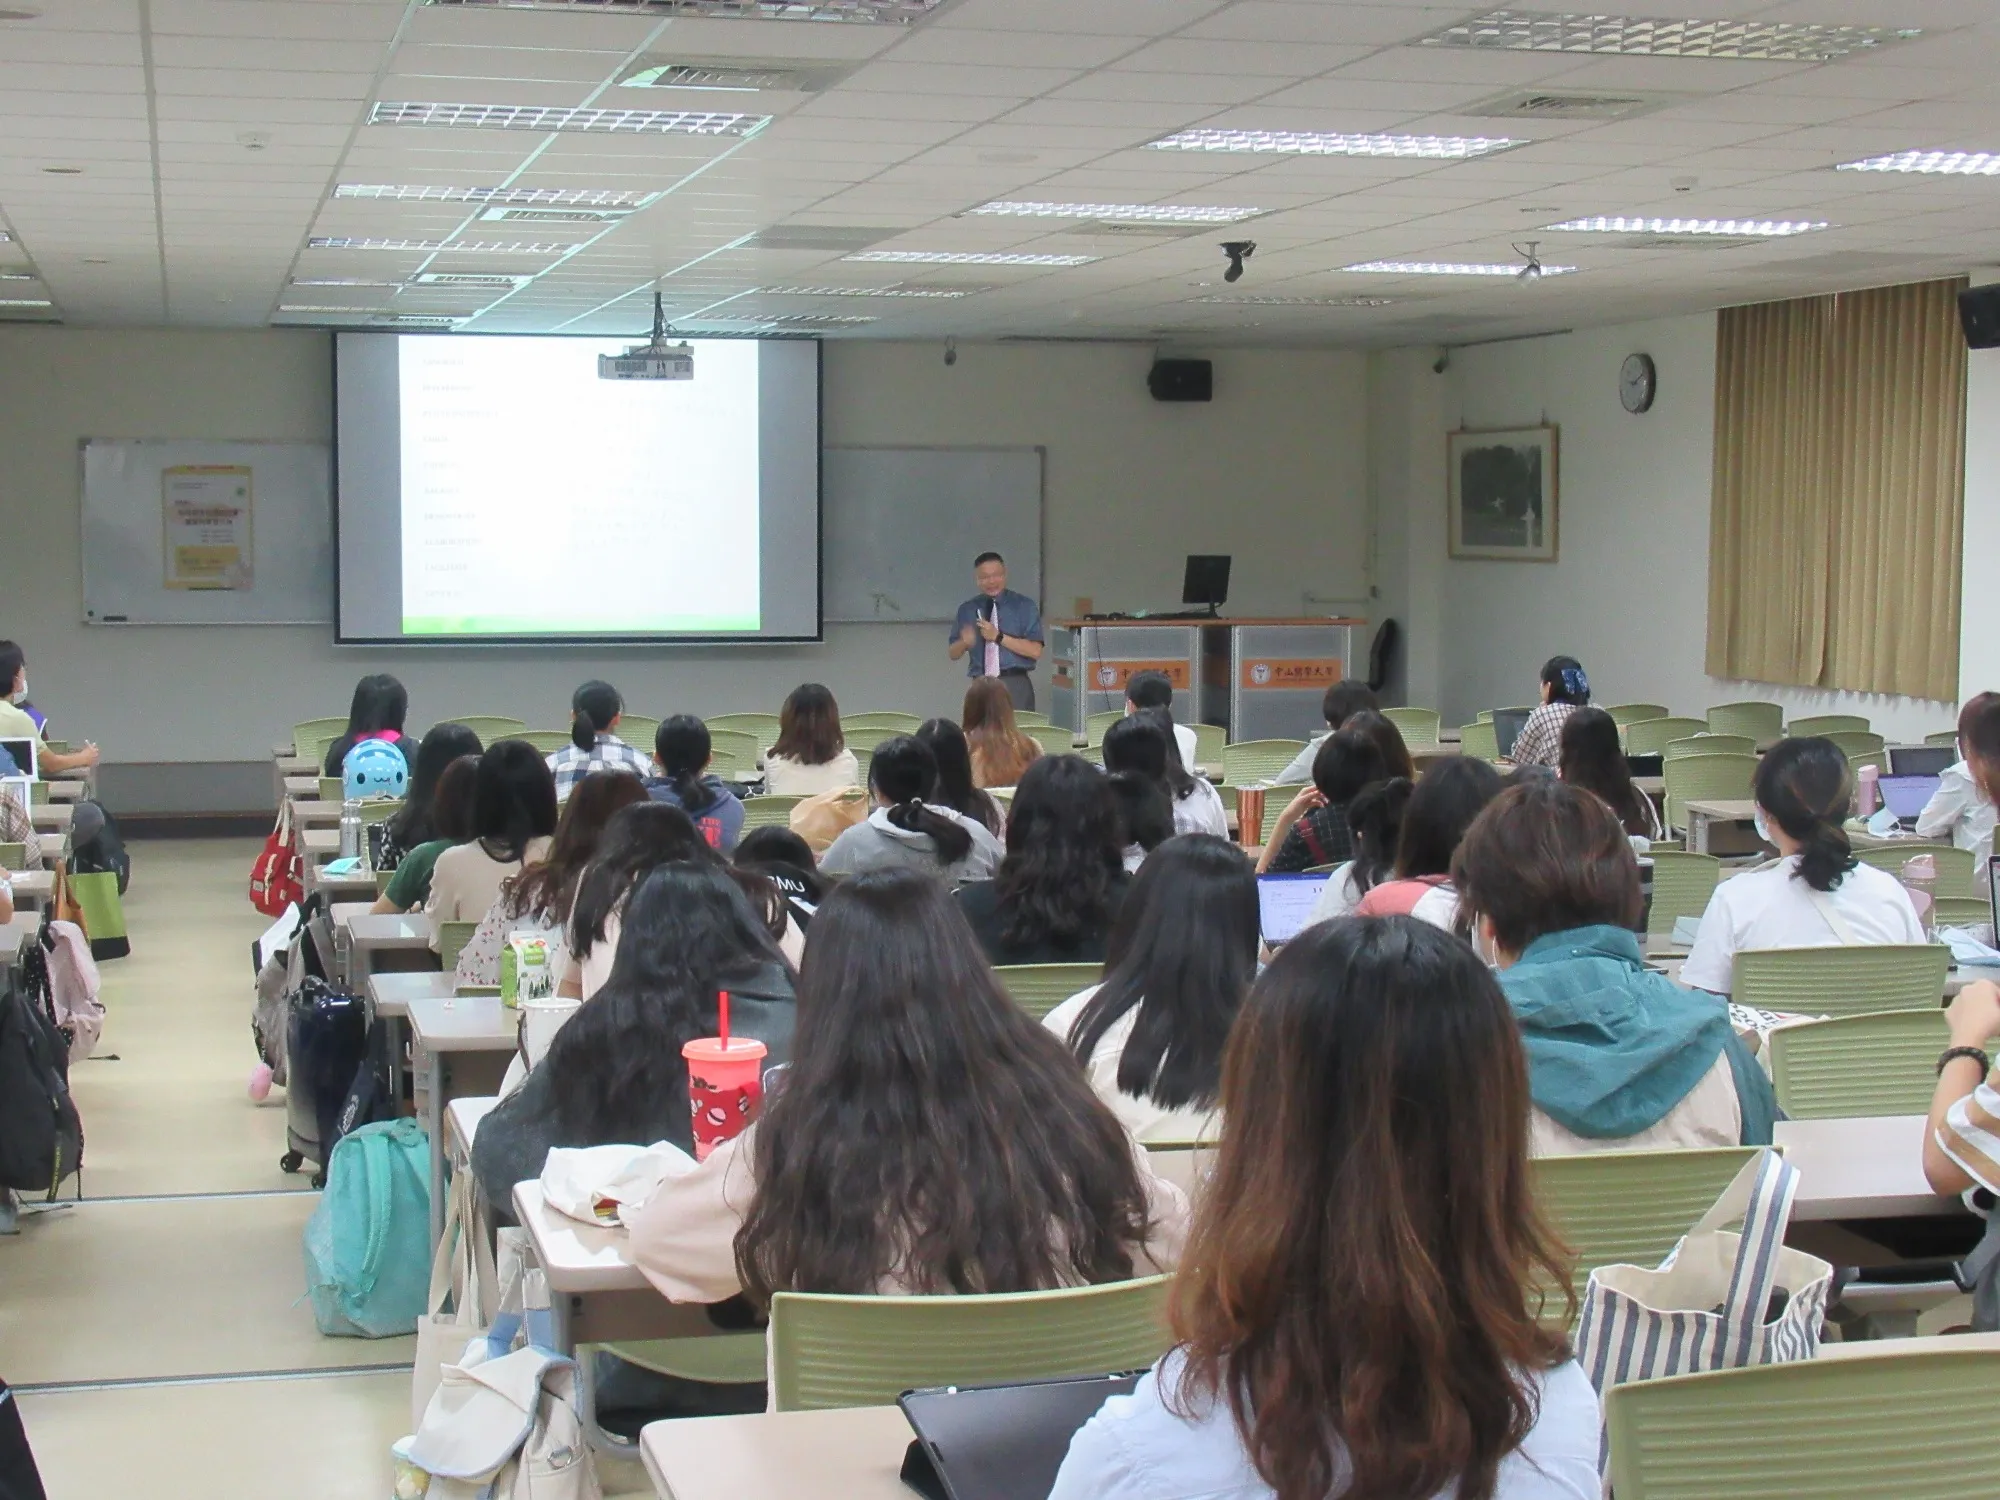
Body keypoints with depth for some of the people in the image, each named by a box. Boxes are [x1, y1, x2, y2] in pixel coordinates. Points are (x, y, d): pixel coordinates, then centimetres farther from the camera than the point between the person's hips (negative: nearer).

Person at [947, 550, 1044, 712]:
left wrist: (998, 637, -14)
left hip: (1015, 686, -2)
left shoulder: (1025, 606, 2)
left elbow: (1035, 651, -6)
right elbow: (952, 653, 13)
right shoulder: (967, 610, 11)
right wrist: (964, 642, -9)